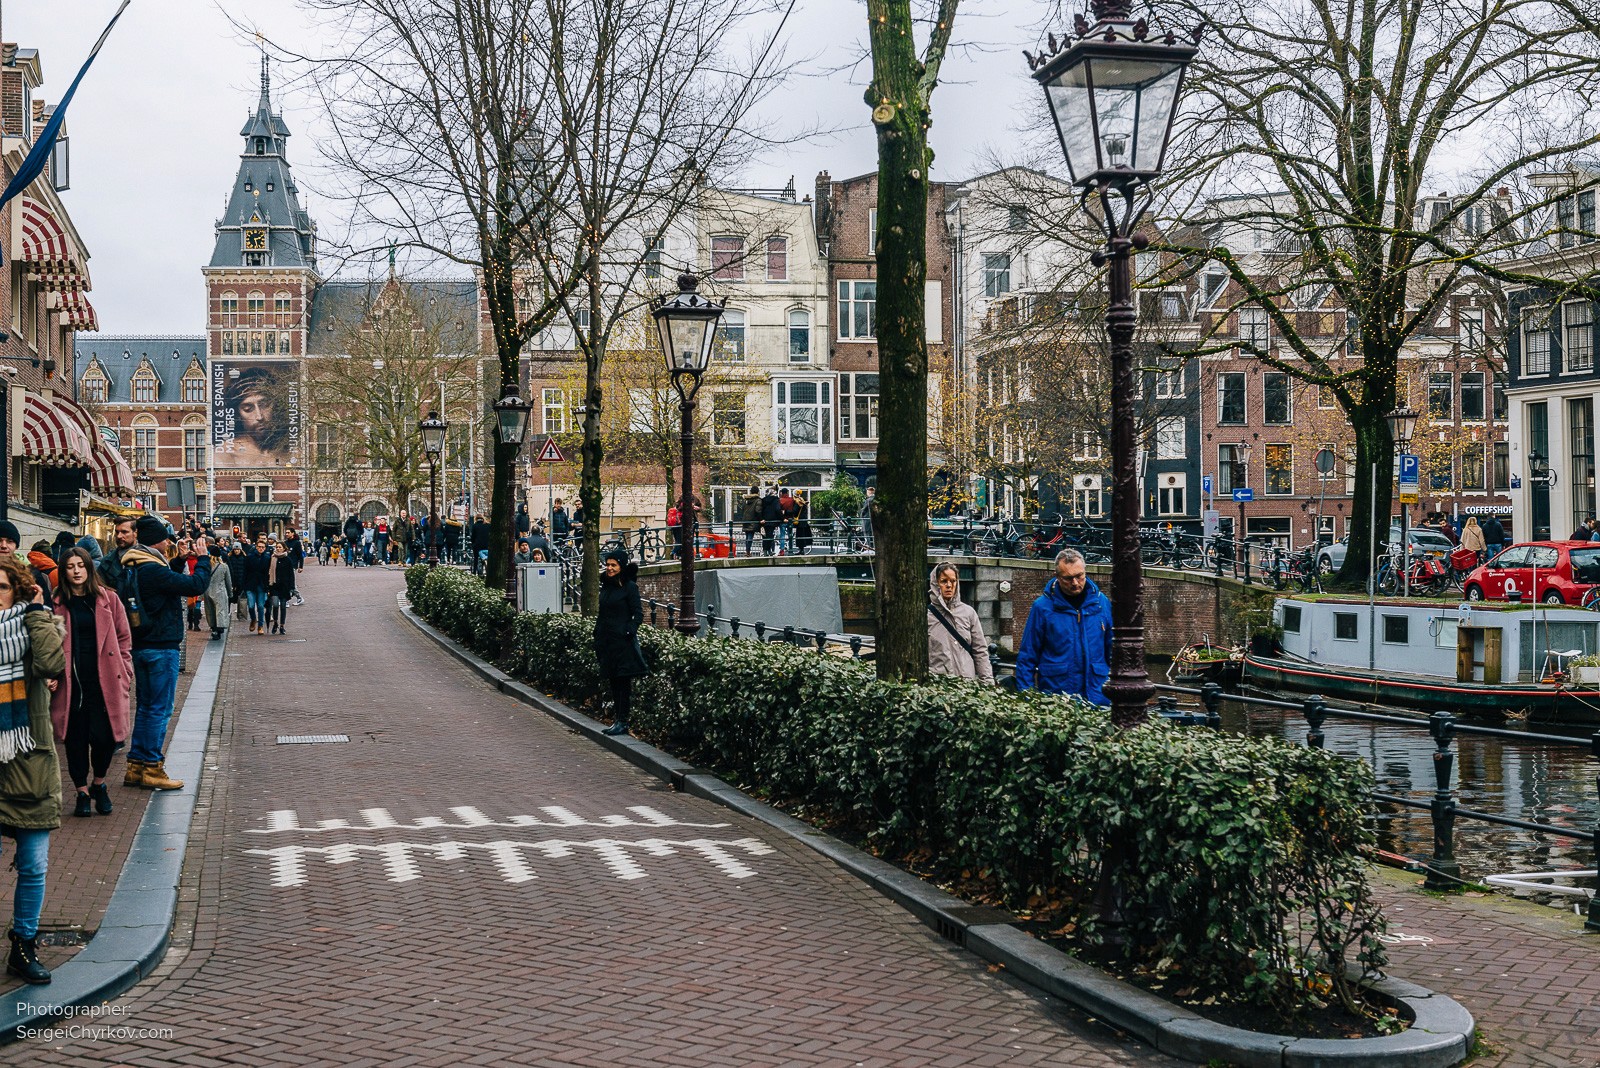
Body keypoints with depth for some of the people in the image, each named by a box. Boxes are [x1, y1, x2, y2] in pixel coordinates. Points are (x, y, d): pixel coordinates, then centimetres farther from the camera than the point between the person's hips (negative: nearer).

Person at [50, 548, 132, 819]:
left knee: (103, 736, -7)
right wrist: (52, 673, -4)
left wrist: (124, 673, 1)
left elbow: (124, 638, 9)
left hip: (105, 681, -1)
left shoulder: (108, 599, 5)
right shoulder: (58, 605, 5)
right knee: (76, 739, 3)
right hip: (71, 683, 1)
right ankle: (82, 792, 18)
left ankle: (99, 783, 18)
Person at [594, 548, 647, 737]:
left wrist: (629, 632, -18)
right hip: (607, 640, 7)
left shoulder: (629, 587, -7)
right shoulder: (606, 585, 13)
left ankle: (622, 721, -3)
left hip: (623, 641, -7)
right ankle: (616, 719, 14)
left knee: (623, 681, -5)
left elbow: (638, 614, -8)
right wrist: (597, 638, 15)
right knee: (612, 681, 9)